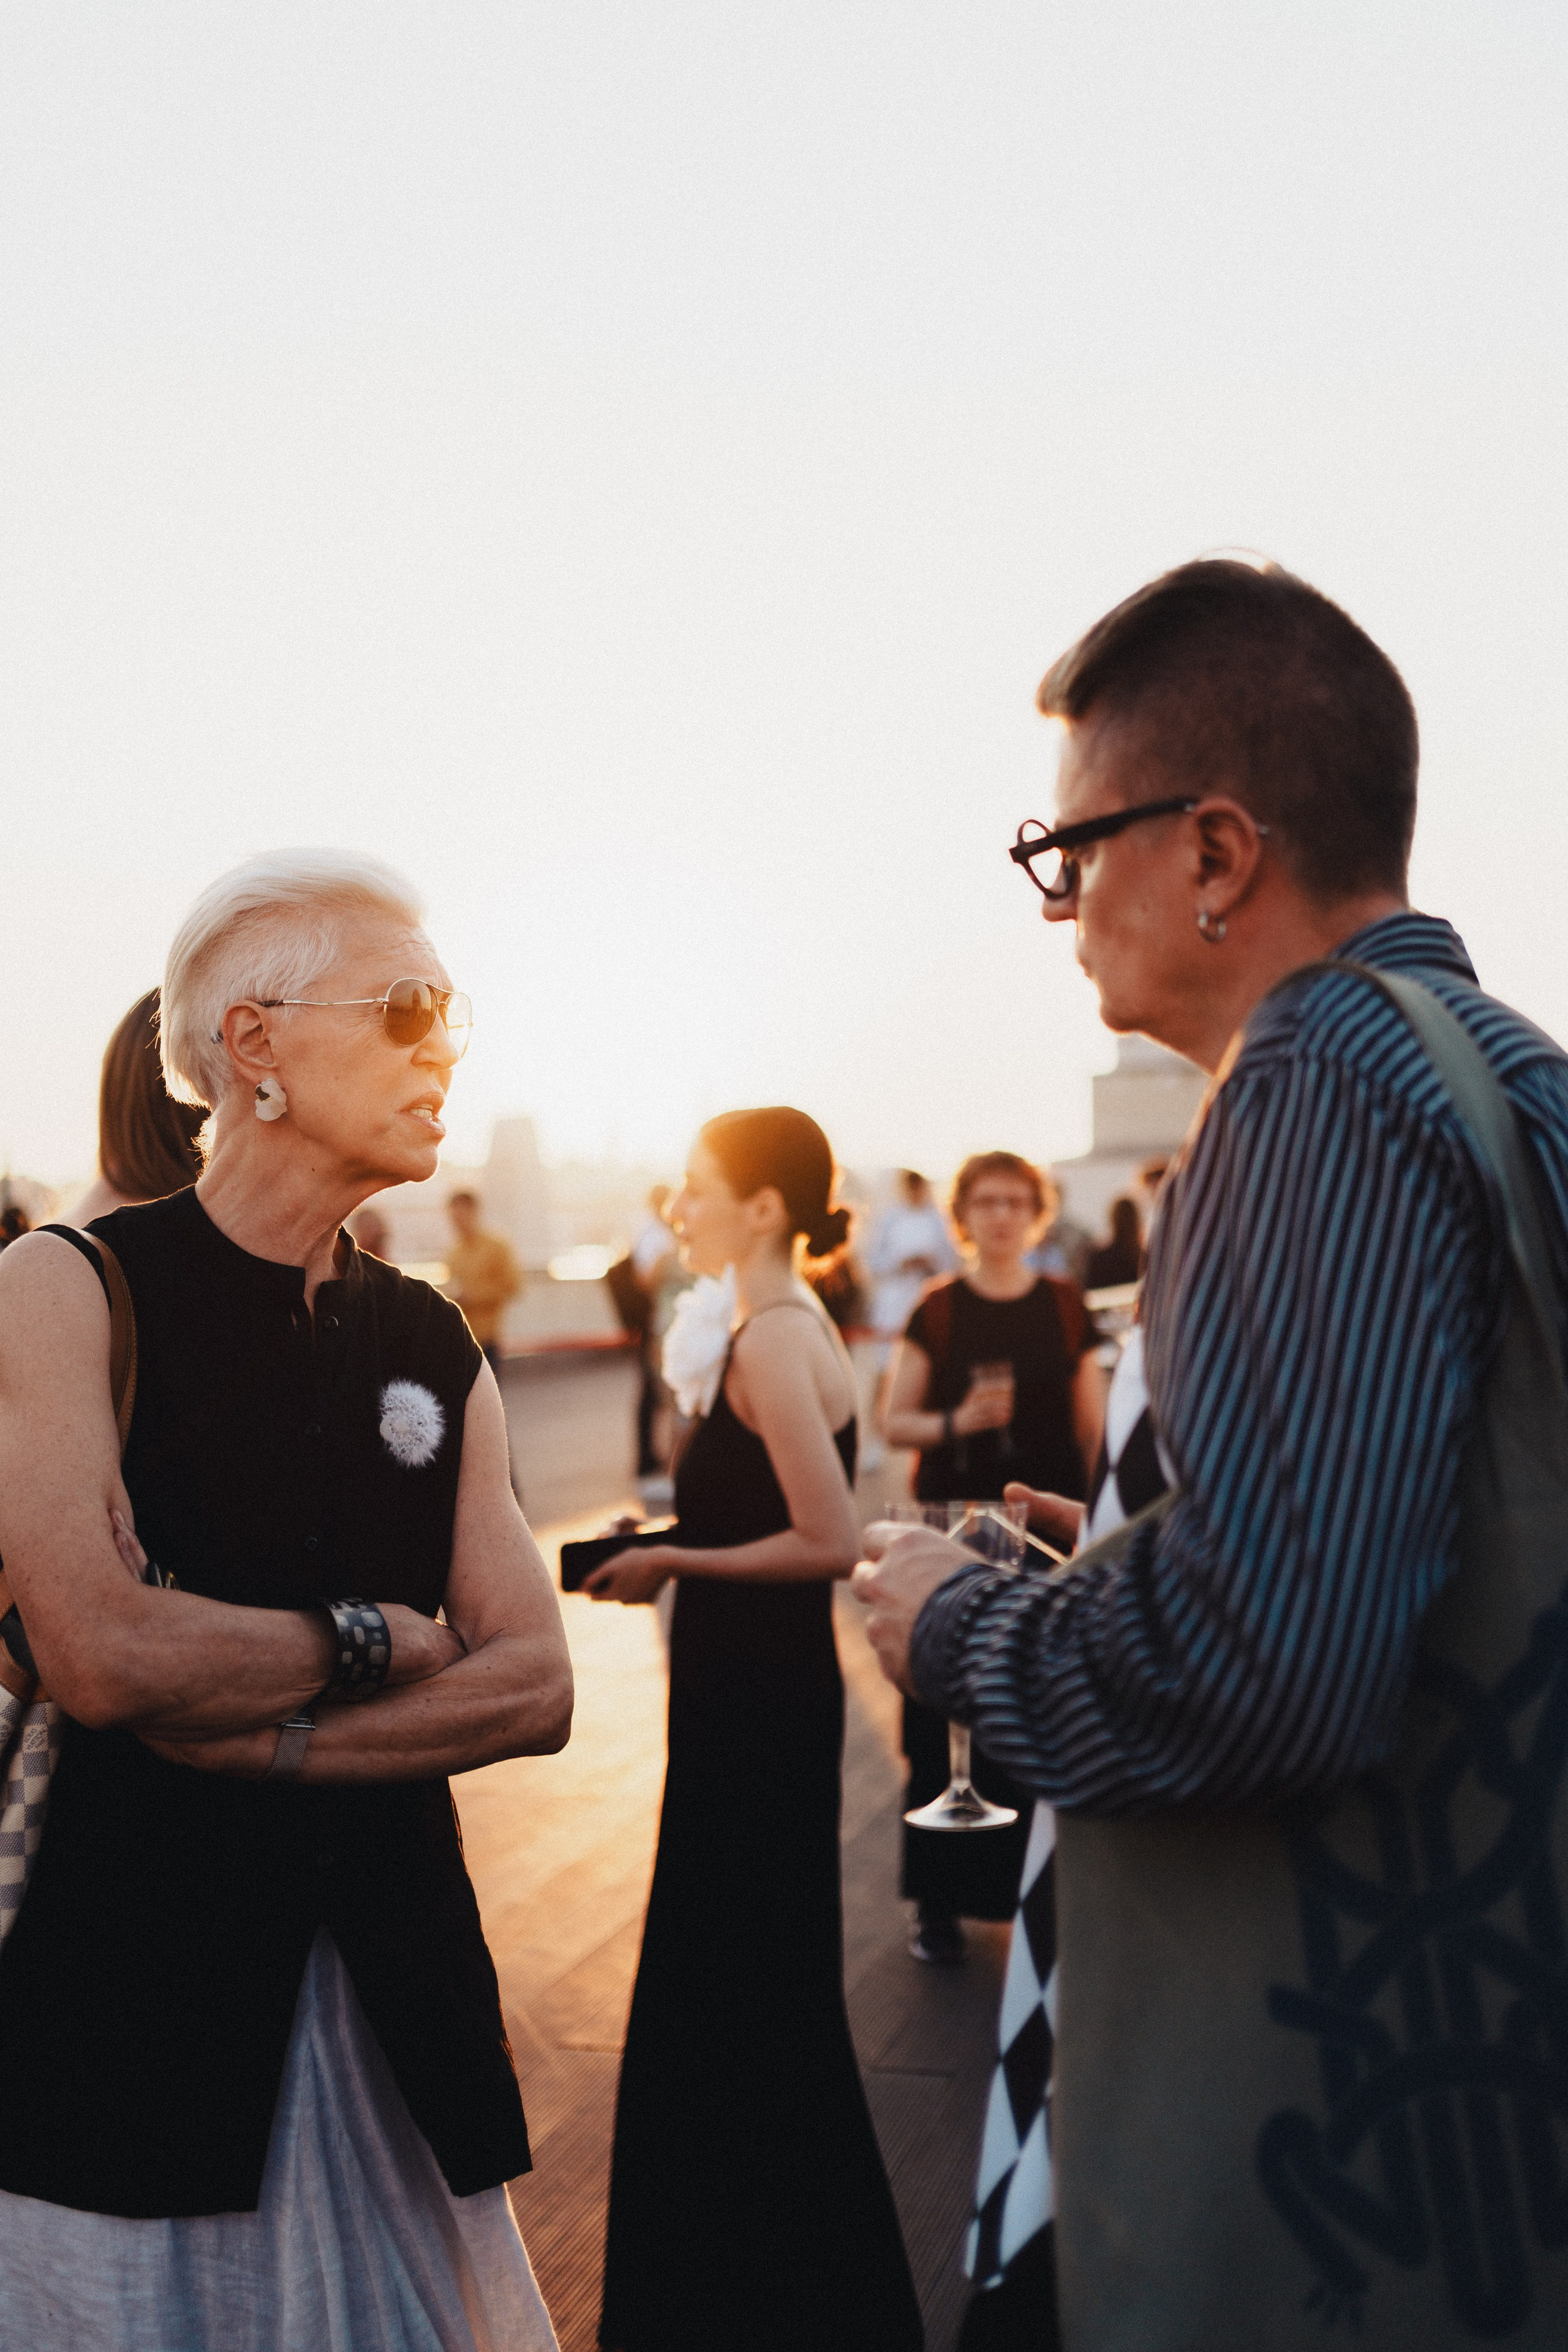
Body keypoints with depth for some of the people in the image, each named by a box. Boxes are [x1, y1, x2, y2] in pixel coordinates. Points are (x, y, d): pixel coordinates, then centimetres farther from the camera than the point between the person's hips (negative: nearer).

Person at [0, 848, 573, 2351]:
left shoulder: (435, 1348, 7)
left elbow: (534, 1689, -1)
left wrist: (255, 1731, -13)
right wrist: (375, 1642, -7)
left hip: (393, 1979, 4)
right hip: (131, 1967, -4)